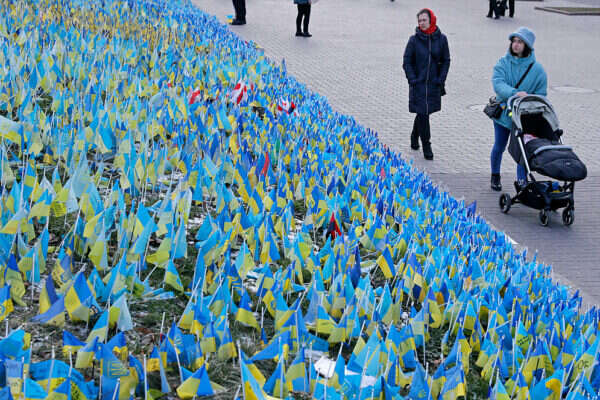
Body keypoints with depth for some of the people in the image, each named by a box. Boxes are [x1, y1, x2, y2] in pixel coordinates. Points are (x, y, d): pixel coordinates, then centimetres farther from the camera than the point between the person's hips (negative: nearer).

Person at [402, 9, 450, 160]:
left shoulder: (441, 39, -1)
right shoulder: (414, 40, -5)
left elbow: (446, 61, 7)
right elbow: (407, 61, 0)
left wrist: (441, 79, -2)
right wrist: (412, 79, -9)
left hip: (434, 84, 2)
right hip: (418, 84, -2)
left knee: (422, 113, 13)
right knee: (422, 114, -6)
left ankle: (414, 137, 37)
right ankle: (426, 146, 2)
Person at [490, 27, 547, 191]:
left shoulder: (537, 69, -4)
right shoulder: (503, 63, -5)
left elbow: (540, 94, 0)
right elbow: (498, 83, -21)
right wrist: (514, 93, -38)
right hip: (503, 112, 1)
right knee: (499, 147, 13)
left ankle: (522, 181, 10)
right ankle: (495, 176, 36)